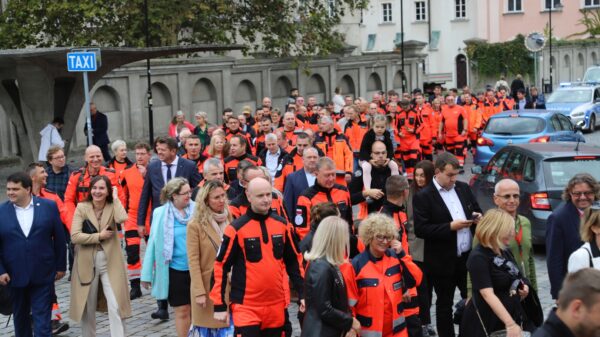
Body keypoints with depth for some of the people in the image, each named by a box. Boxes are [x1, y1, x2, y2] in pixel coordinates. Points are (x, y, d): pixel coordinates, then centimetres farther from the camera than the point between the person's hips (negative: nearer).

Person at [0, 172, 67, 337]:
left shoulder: (49, 206, -2)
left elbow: (59, 238, 3)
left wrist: (61, 266, 3)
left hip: (43, 275, -1)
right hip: (14, 276, 1)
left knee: (43, 319, -1)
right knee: (20, 317, 16)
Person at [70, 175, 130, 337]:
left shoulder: (112, 207, 1)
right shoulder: (81, 207, -1)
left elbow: (122, 218, -23)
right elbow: (74, 236, -11)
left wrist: (115, 198, -11)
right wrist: (99, 236, -13)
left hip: (110, 263, 0)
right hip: (87, 263, 1)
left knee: (116, 306, -8)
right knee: (88, 308, 12)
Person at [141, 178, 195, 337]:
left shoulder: (197, 211, -4)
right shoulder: (161, 214, -6)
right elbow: (153, 243, -1)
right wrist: (146, 274, 0)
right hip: (175, 270, -1)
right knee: (182, 310, 6)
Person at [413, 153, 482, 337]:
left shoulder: (464, 188, 6)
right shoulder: (423, 196, -11)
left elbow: (476, 211, 16)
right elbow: (420, 230, -17)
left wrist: (478, 217, -8)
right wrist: (450, 227, -23)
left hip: (468, 257, 5)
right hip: (443, 262, -5)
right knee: (445, 305, 9)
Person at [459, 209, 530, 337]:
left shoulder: (505, 251, 7)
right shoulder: (478, 258, -18)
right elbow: (488, 294, -28)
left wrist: (523, 287, 1)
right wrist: (510, 324, -36)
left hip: (511, 314, 8)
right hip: (487, 322, -8)